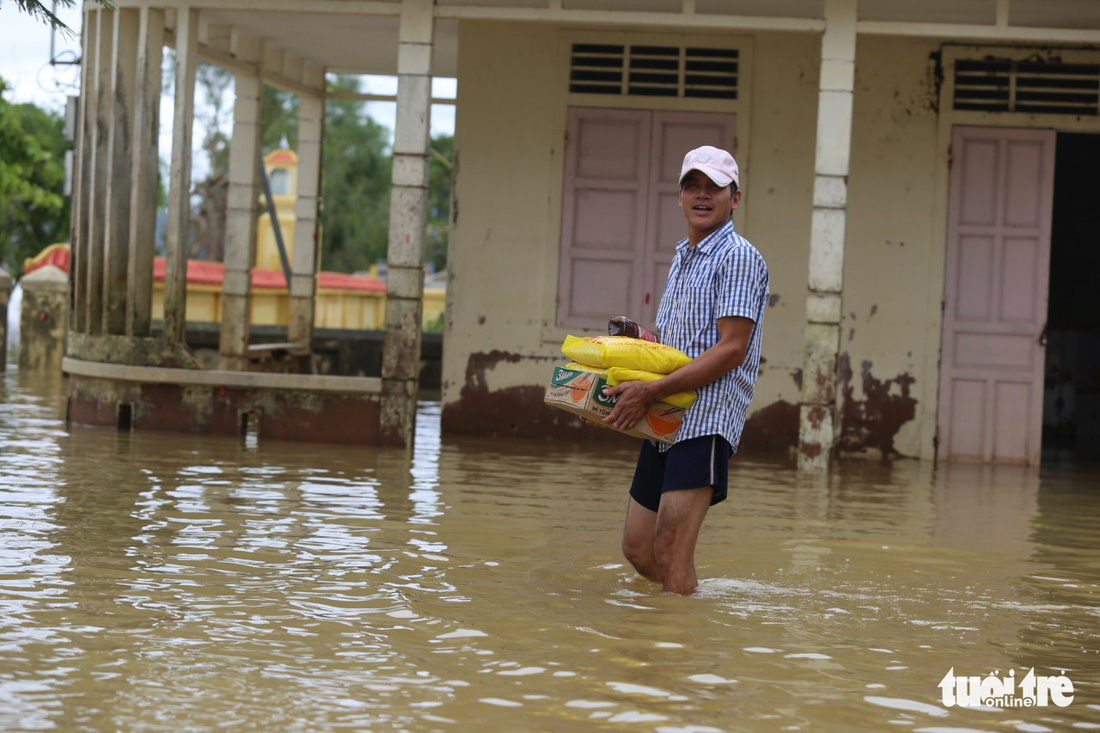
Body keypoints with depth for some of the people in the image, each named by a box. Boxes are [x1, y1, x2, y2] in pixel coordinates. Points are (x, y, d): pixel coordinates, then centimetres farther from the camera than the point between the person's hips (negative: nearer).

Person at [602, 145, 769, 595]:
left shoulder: (738, 257, -7)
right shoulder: (681, 259, 21)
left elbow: (731, 349, -16)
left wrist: (650, 393, -19)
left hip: (707, 420, -9)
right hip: (665, 422, 9)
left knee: (670, 553, -14)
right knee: (637, 549, 12)